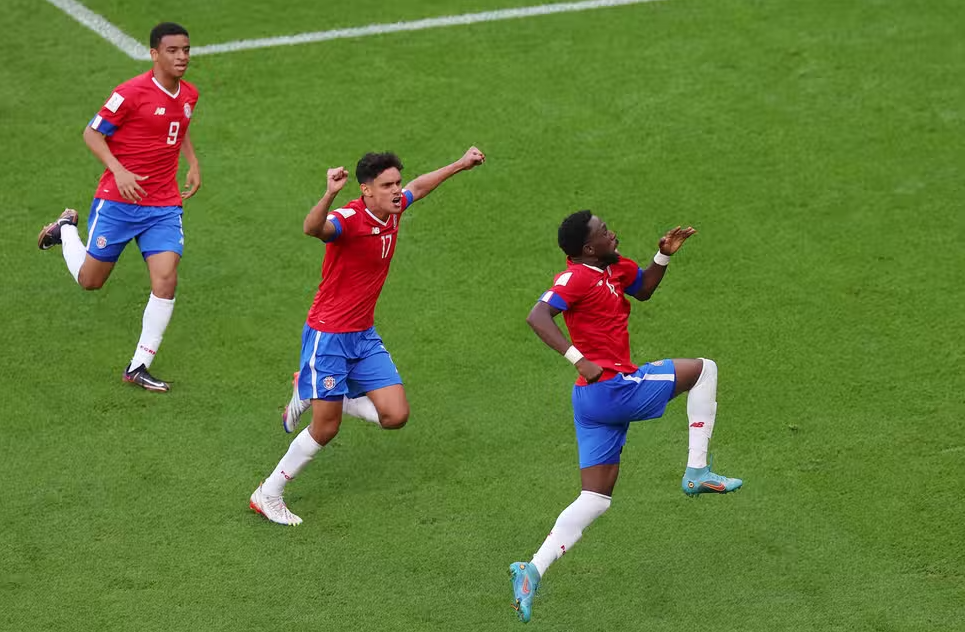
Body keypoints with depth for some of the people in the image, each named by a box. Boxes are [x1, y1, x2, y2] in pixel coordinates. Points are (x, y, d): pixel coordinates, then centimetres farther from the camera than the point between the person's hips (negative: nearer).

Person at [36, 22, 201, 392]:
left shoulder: (189, 95, 6)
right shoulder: (131, 93, -15)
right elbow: (92, 134, -10)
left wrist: (193, 164, 12)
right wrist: (119, 171, -22)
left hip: (165, 206, 4)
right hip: (119, 200, -4)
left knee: (165, 281, -13)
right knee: (90, 280, 9)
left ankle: (138, 368, -3)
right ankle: (67, 229, 42)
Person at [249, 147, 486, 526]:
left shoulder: (392, 210, 1)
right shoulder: (350, 219, -23)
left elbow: (417, 188, 25)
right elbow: (313, 228, -47)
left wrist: (460, 165, 33)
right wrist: (330, 195, -66)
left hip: (364, 336, 8)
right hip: (328, 334, -8)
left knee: (395, 415, -1)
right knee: (325, 428, -4)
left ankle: (309, 397, 21)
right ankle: (267, 495, 16)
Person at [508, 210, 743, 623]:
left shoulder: (613, 267, 15)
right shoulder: (577, 277, -13)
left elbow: (643, 290, 33)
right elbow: (537, 317, -25)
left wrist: (664, 256, 15)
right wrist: (580, 360, -31)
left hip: (592, 400, 9)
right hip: (612, 387, -9)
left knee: (595, 500, 9)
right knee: (703, 369, 7)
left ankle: (533, 571, -4)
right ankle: (697, 471, 7)